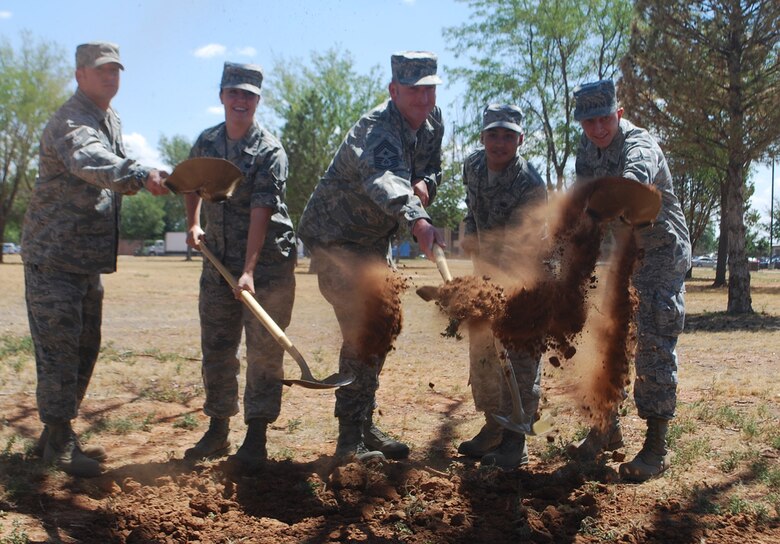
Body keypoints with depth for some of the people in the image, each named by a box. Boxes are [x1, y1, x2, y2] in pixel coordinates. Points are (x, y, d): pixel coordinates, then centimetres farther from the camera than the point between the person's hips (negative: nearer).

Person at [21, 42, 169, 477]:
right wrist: (140, 174, -57)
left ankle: (59, 434, 24)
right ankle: (58, 442, 0)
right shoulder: (69, 122, -17)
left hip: (90, 260, 9)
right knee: (60, 348, -8)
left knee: (86, 349, 13)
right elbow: (89, 160, -41)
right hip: (54, 257, -9)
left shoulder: (113, 121, 13)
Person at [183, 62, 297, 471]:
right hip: (218, 261, 5)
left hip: (267, 263, -5)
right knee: (216, 348, 10)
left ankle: (256, 437, 7)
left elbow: (261, 211, -21)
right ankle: (218, 430, 23)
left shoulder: (269, 151, -11)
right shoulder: (206, 142, 6)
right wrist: (193, 224, 8)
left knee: (264, 352, -1)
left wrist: (249, 271, -28)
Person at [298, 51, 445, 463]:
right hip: (334, 236, -9)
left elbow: (431, 166, 12)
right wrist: (417, 220, -69)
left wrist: (424, 183, -15)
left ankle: (364, 426, 29)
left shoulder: (432, 121, -1)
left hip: (373, 241, 9)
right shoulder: (378, 128, -29)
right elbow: (384, 177, -50)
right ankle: (350, 440, -8)